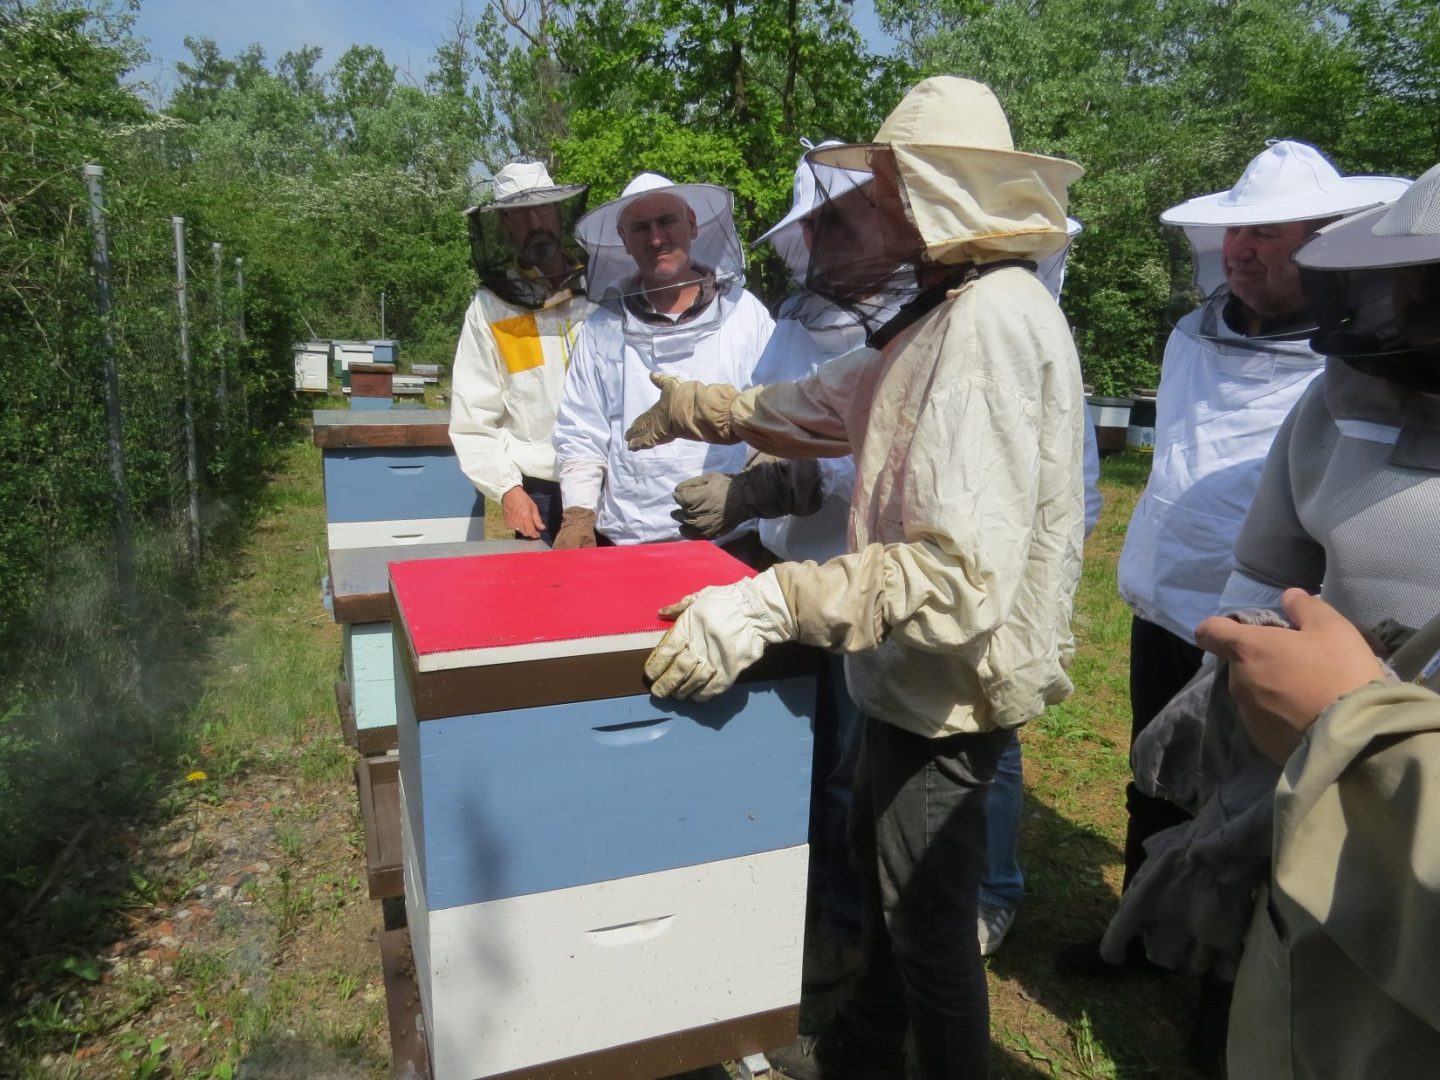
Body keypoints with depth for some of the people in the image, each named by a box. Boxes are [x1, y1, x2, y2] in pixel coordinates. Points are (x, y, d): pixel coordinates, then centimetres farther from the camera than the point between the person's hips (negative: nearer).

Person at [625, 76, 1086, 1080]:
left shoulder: (993, 322, -26)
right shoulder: (948, 310, 7)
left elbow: (962, 570, -35)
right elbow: (829, 403, 20)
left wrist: (769, 603, -37)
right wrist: (697, 406, 27)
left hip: (950, 686, -11)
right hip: (916, 669, 11)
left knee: (929, 918, 10)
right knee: (880, 861, 27)